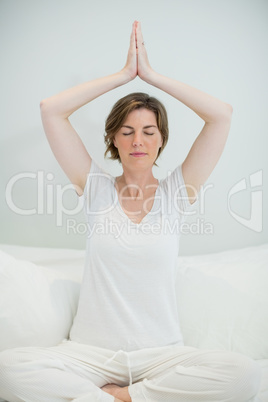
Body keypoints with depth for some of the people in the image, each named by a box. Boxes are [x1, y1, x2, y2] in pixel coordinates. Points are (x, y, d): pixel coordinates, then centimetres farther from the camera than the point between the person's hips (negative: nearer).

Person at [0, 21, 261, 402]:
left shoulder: (175, 193, 3)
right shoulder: (98, 189, 4)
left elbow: (222, 115, -4)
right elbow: (51, 109, -3)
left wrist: (151, 74, 0)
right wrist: (124, 74, 0)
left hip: (161, 354, 1)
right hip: (91, 352, 0)